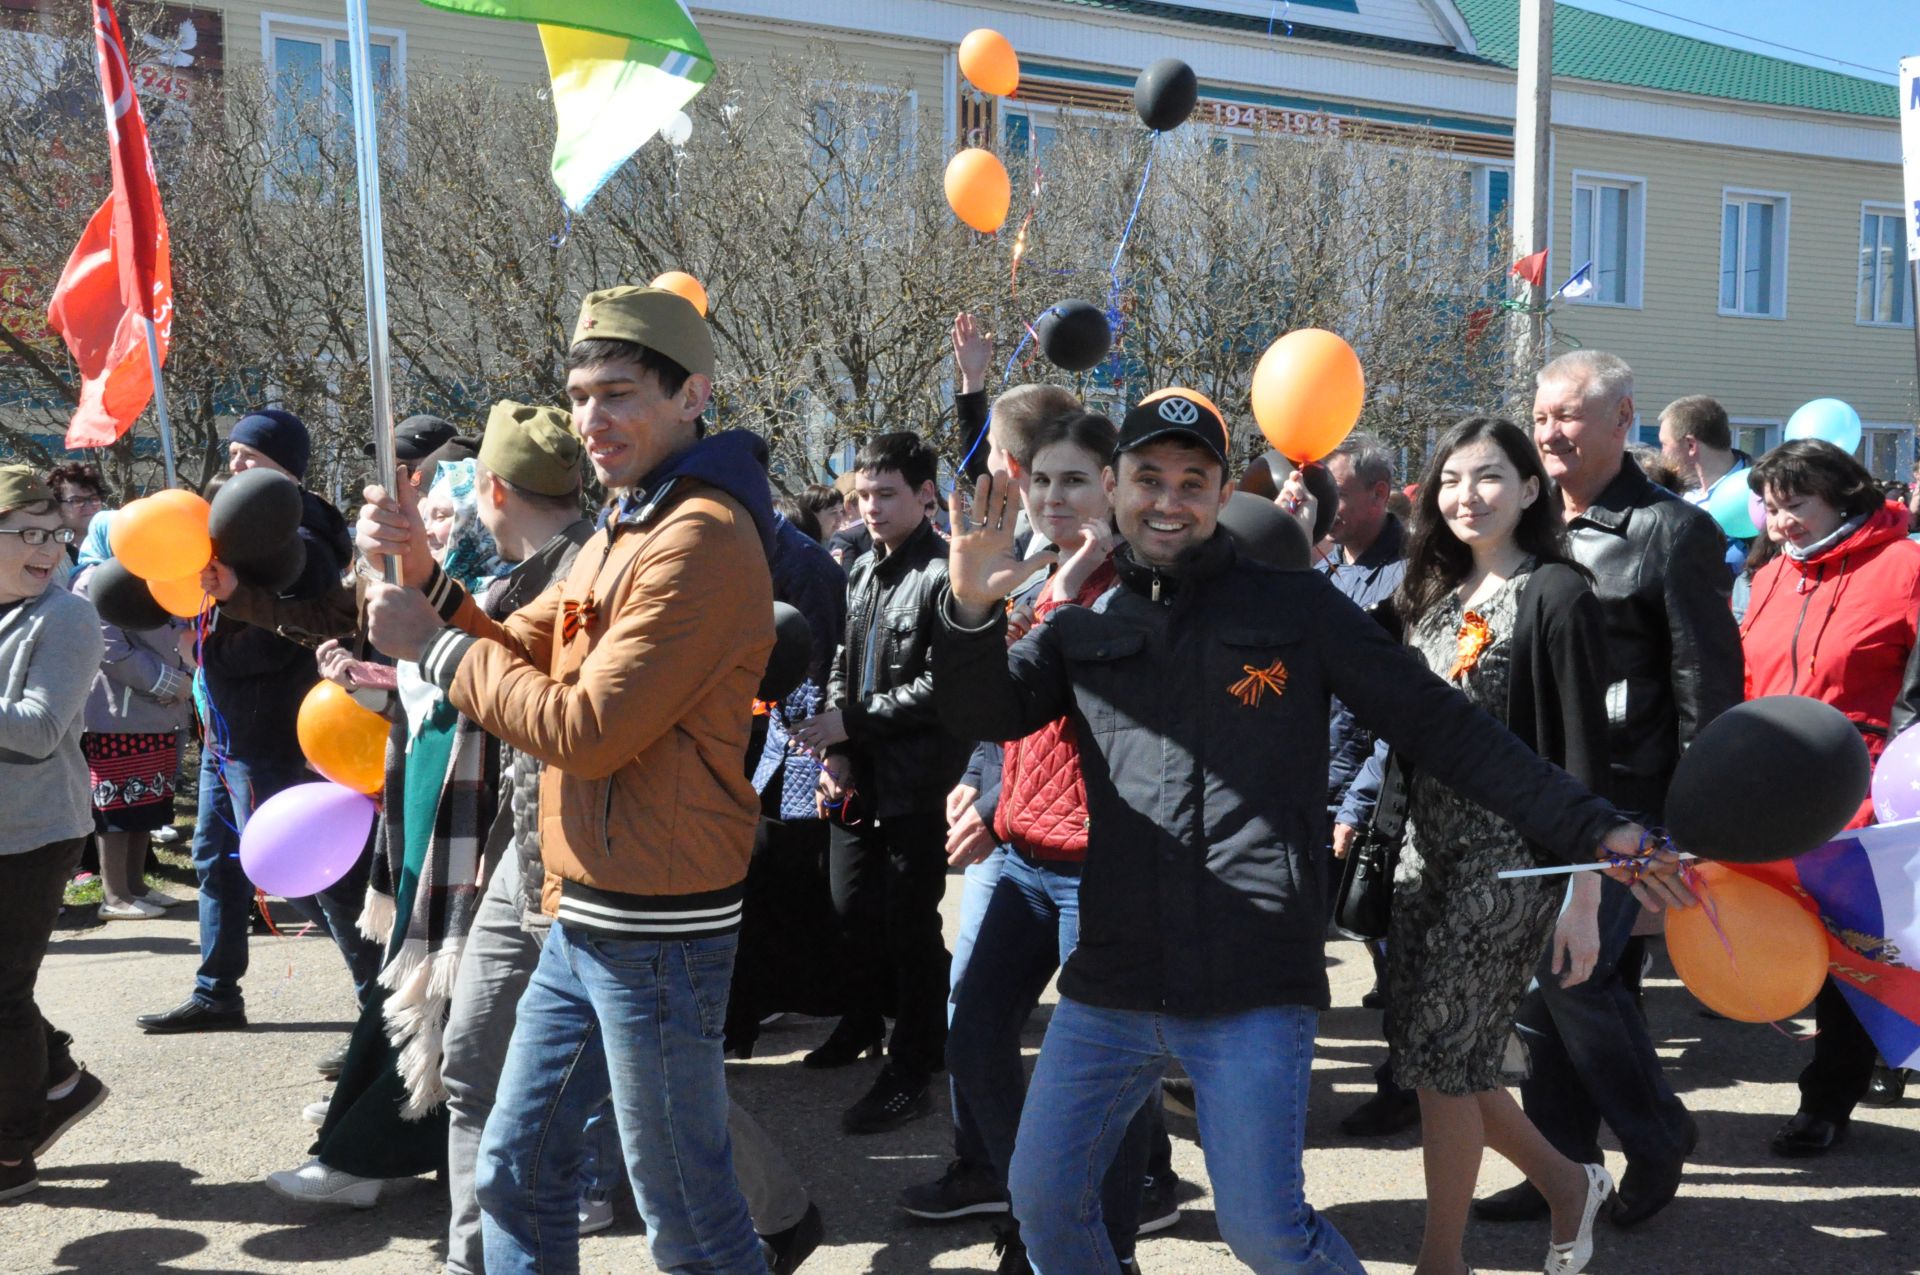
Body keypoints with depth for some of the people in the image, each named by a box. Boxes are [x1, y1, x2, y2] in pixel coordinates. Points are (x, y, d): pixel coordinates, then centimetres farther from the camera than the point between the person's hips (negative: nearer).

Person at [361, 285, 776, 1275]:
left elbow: (588, 728, -22)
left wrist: (433, 646, -12)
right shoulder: (622, 532, 15)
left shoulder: (702, 537, -18)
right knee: (515, 1176, 19)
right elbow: (519, 656, 15)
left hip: (653, 933, -9)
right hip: (582, 918, 10)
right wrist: (421, 576, -1)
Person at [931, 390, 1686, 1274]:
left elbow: (1443, 728, 2)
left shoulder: (1296, 610, 2)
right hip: (1111, 981, 4)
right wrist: (971, 611, -22)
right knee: (1044, 1200, 10)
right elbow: (982, 717, -3)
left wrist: (1595, 828, -5)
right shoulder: (1084, 631, 10)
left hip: (1252, 992, -3)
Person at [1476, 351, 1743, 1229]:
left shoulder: (1671, 531, -6)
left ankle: (1658, 1134, 16)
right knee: (1539, 980, 8)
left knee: (1573, 973, -9)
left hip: (1621, 800, -6)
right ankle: (1563, 1166, 21)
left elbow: (1707, 682, -8)